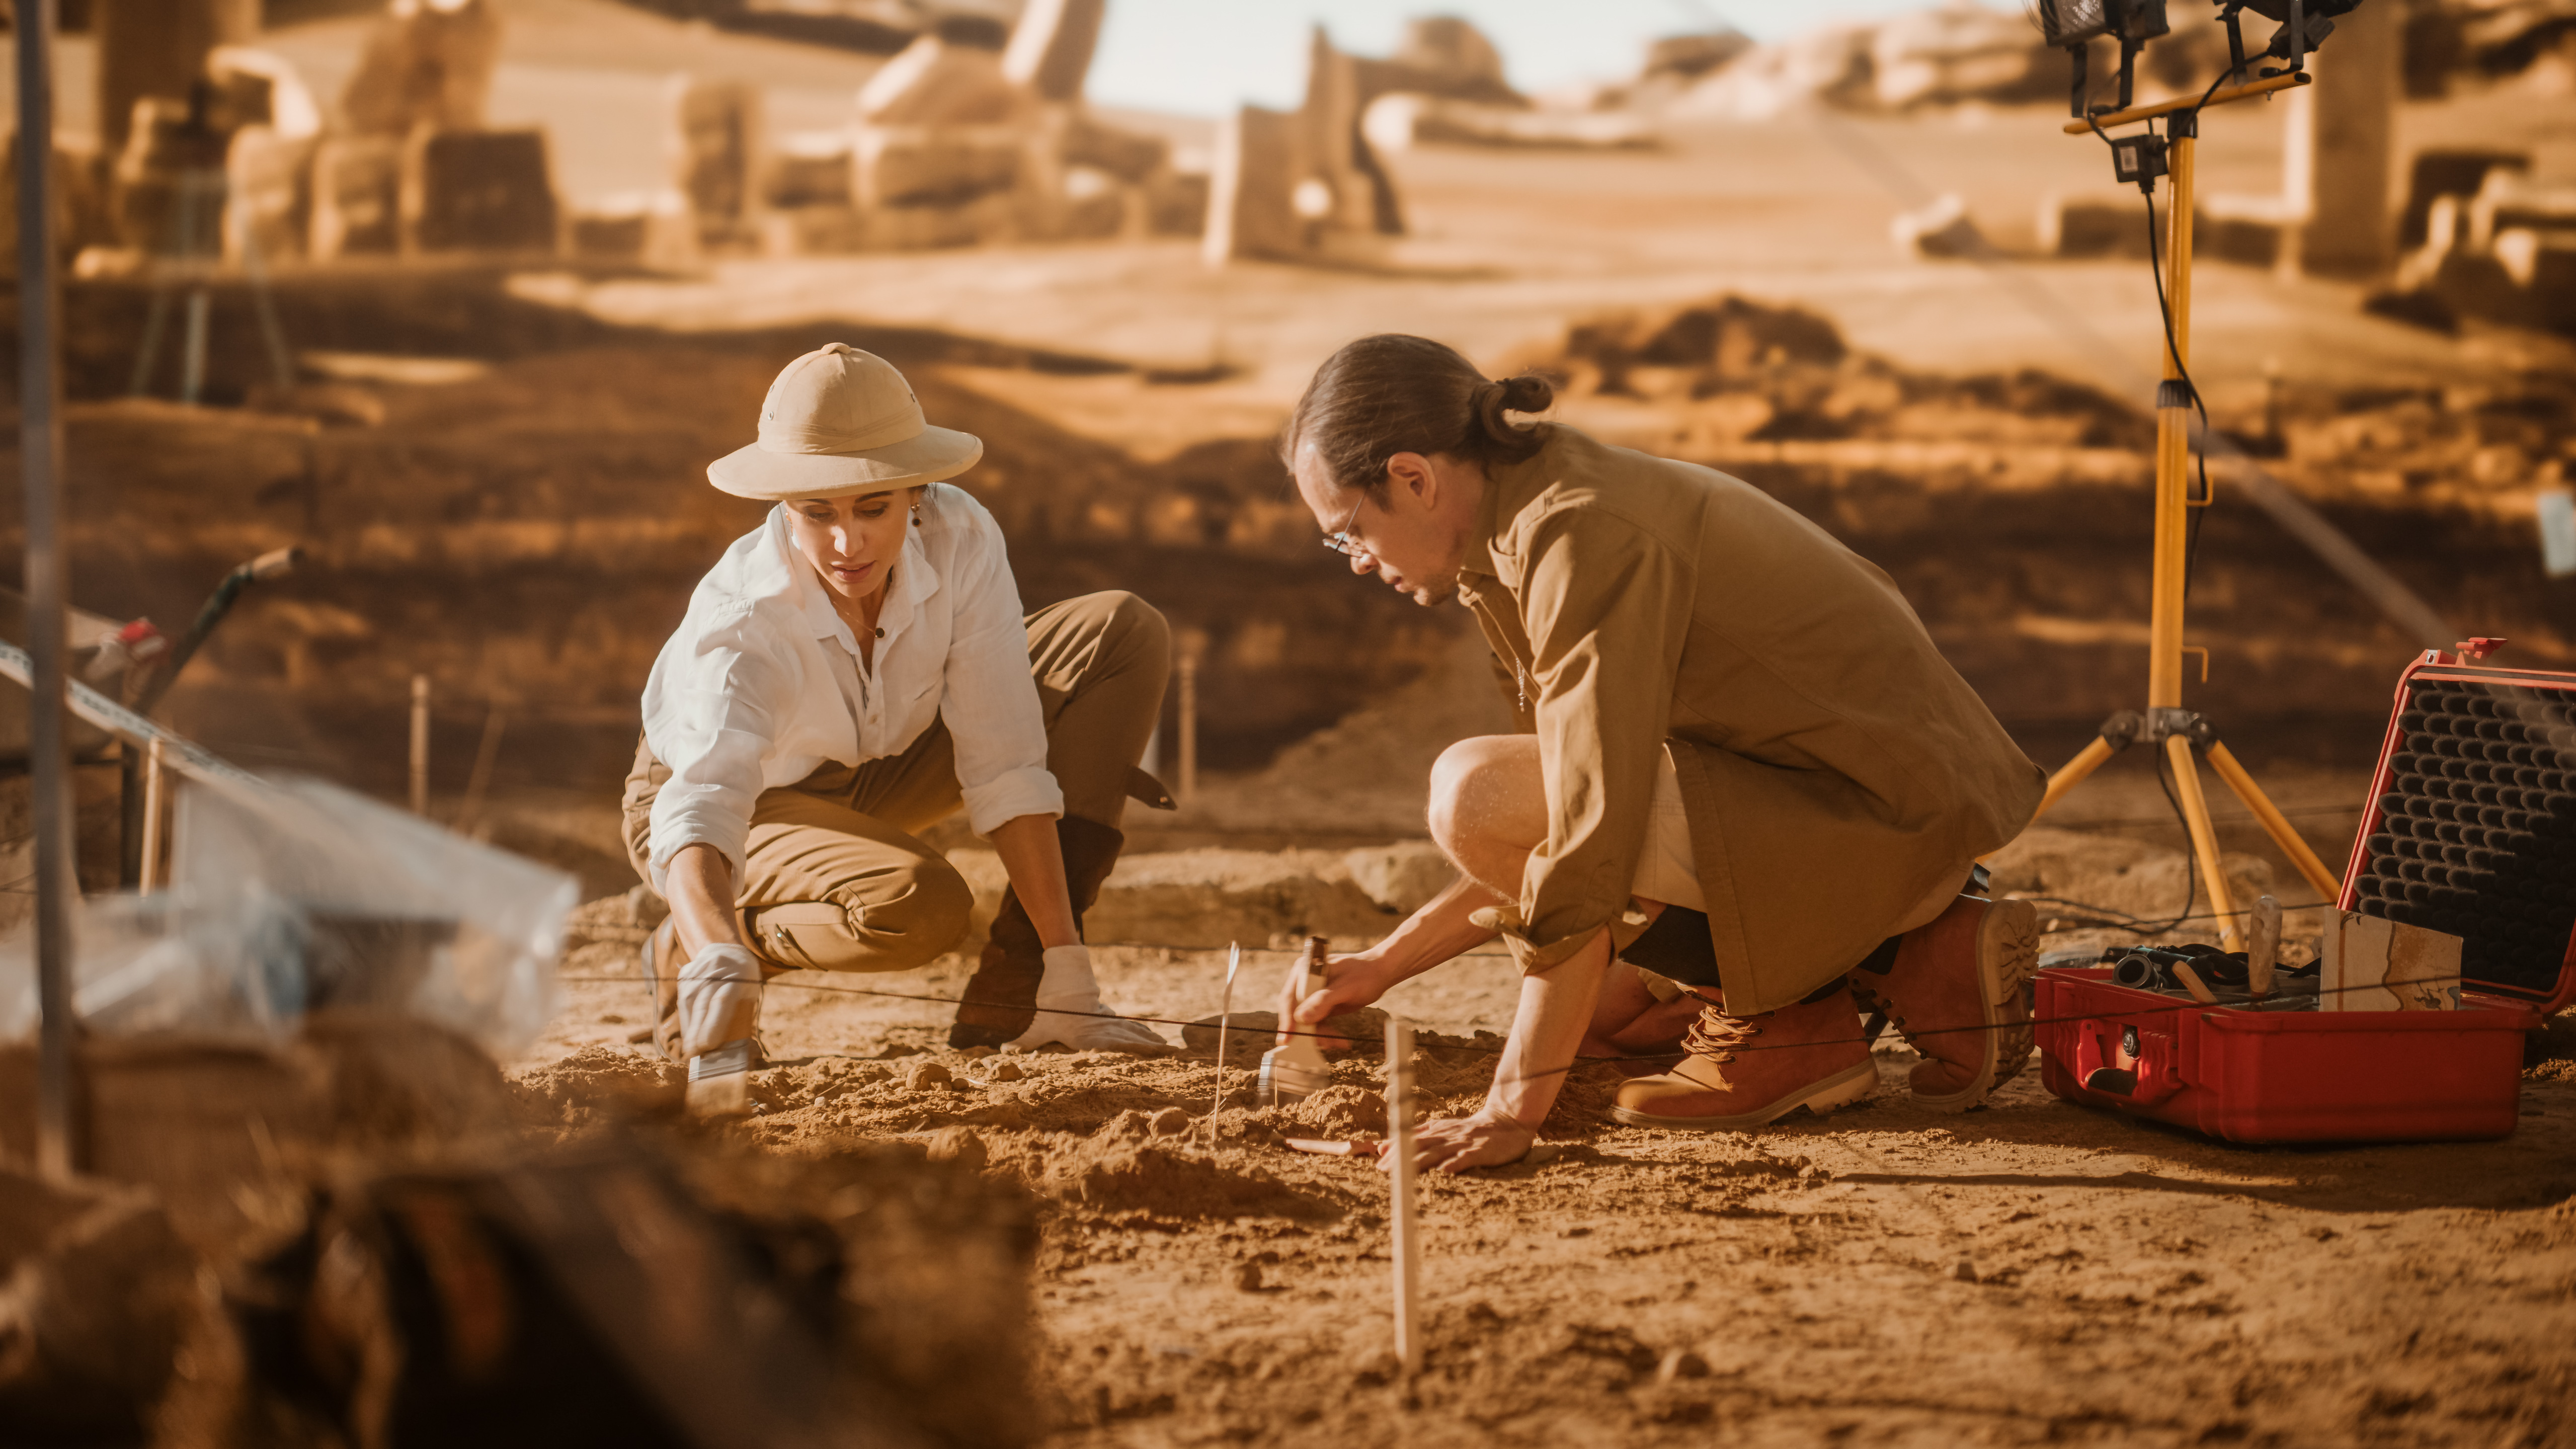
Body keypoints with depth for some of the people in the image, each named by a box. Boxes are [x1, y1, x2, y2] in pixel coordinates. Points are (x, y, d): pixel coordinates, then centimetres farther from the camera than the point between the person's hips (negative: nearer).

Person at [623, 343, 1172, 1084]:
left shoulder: (960, 539, -28)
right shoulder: (740, 622, -37)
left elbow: (1003, 765, -27)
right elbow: (701, 805, -52)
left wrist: (1065, 963, -31)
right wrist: (719, 959, -73)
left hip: (875, 767, 5)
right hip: (752, 805, -5)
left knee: (1125, 633, -14)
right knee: (918, 903, -36)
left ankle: (1015, 994, -16)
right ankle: (683, 953, -6)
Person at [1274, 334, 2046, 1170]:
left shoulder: (1586, 535, -21)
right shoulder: (1526, 529, 11)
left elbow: (1592, 829, -26)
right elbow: (1557, 832, 18)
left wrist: (1513, 1110, -23)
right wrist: (1383, 966, 14)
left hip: (1883, 820, -10)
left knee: (1477, 793, -20)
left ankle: (1787, 1027, -8)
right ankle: (1901, 960, 14)